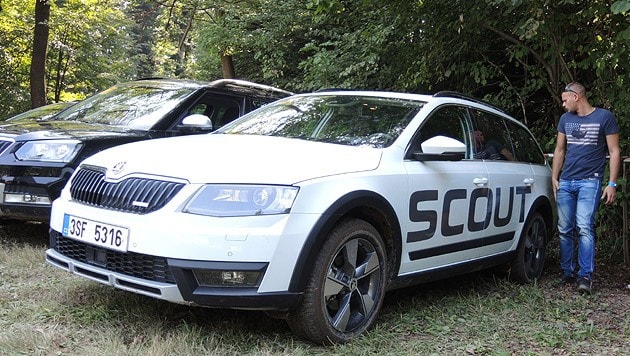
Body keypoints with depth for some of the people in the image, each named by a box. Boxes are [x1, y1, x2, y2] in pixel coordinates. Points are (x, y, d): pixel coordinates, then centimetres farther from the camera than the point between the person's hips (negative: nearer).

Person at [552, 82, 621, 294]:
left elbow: (614, 152, 0)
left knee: (584, 227, -15)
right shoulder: (566, 119, 15)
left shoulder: (605, 117, 0)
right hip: (566, 181, 5)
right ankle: (567, 273, 13)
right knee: (565, 229, 4)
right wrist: (554, 178, 12)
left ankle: (586, 276, -13)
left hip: (590, 181, -5)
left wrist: (612, 183, -7)